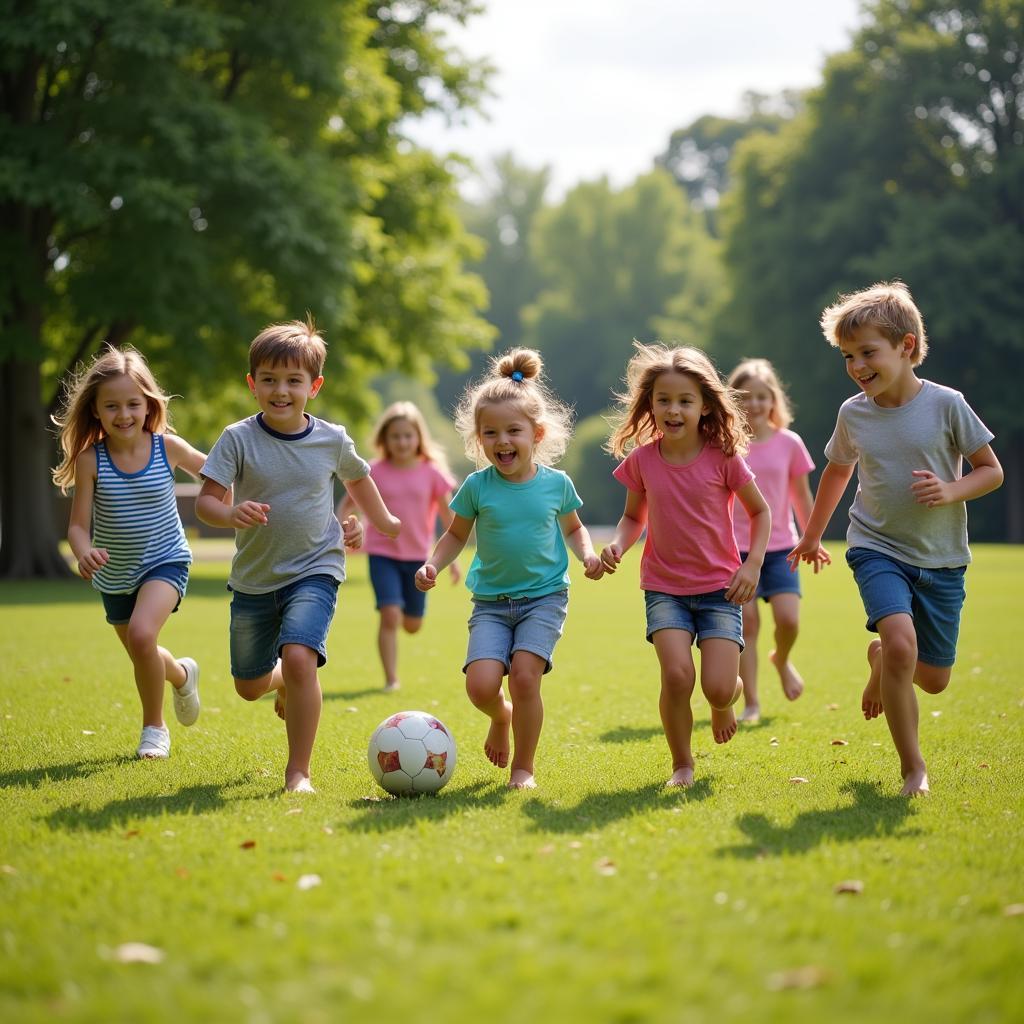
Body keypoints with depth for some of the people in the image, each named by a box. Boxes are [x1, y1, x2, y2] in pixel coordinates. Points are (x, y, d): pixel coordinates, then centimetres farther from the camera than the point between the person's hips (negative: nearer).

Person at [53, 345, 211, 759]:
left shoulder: (168, 447, -15)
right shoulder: (90, 459, -16)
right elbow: (78, 525, -15)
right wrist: (84, 552, -35)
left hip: (165, 561, -3)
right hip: (114, 574, 3)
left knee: (142, 634, -28)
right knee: (143, 658, 19)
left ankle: (153, 726, -6)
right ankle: (181, 673, 55)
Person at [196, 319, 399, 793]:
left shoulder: (332, 440, -5)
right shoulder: (238, 439, -11)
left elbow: (358, 478, 17)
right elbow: (205, 500, -14)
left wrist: (380, 520, 31)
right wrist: (230, 514, -36)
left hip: (314, 571, -2)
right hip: (253, 578, 2)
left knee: (298, 657, -26)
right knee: (248, 685, 14)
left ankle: (298, 771, -15)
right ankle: (285, 684, 53)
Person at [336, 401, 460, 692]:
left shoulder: (432, 473, -5)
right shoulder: (373, 472, -6)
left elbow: (447, 515, 1)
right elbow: (347, 505, 3)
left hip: (417, 556, 2)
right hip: (382, 553, -2)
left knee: (412, 625, 10)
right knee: (390, 615, -17)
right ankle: (391, 679, -8)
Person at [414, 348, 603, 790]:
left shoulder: (556, 483, -1)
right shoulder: (477, 487, -4)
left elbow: (573, 528, 17)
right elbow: (456, 535, 10)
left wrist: (588, 555, -2)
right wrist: (432, 565, -7)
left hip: (544, 597, -1)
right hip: (491, 601, 1)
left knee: (524, 675, -18)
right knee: (481, 684, -15)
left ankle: (524, 767, 3)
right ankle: (501, 716, 23)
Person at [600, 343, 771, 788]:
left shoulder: (722, 457, -9)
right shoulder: (641, 460, -4)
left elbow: (760, 511, 4)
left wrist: (753, 564, -8)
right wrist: (618, 544, -8)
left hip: (720, 587, -1)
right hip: (664, 587, 1)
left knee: (718, 687, -13)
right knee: (677, 676, -21)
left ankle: (729, 697, 27)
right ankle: (682, 763, 4)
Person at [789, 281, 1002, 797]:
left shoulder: (946, 404, -11)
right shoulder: (852, 414, -3)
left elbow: (992, 471, -2)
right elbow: (837, 470, 17)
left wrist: (950, 491, -22)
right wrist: (812, 536, 25)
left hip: (941, 559, 0)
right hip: (878, 549, 0)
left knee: (934, 678, 7)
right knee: (901, 641, -26)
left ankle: (879, 659, 43)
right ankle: (912, 767, -12)